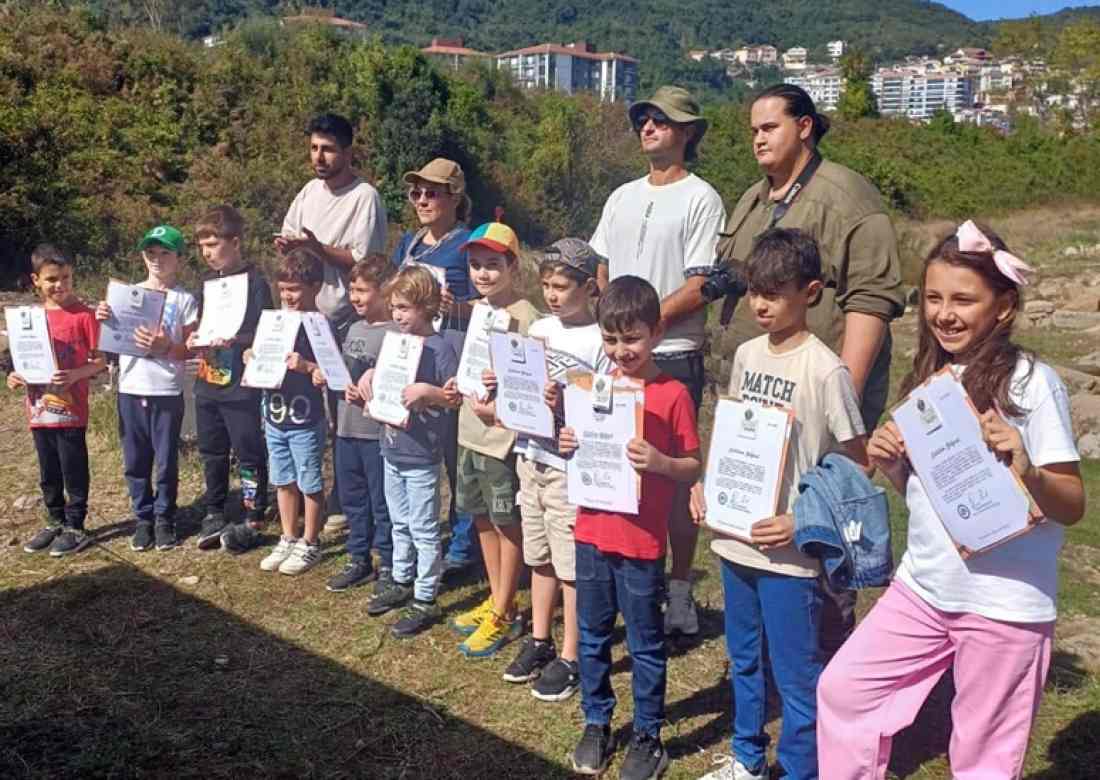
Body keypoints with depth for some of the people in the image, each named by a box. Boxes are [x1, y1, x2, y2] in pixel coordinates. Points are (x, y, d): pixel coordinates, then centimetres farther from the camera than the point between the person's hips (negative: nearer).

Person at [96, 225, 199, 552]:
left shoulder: (185, 300, -1)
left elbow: (191, 350, -3)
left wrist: (166, 347, -21)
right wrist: (102, 320, -8)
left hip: (167, 392, -3)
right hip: (130, 389, 3)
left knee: (166, 460, 5)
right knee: (135, 461, 10)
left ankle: (164, 518, 19)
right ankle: (143, 517, 22)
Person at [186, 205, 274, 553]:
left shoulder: (255, 281, -10)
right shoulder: (208, 281, 12)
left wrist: (232, 340, -27)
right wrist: (195, 339, 1)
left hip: (242, 386, -7)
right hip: (207, 384, 7)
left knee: (249, 454, 3)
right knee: (212, 453, 16)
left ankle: (252, 521, 14)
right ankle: (214, 515, 29)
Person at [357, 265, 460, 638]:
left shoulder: (438, 347, -14)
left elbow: (456, 397, -15)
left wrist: (427, 390, -31)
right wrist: (370, 376, -1)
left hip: (422, 456, -8)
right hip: (392, 450, 8)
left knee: (424, 530, 3)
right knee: (400, 524, 21)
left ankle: (426, 600, 13)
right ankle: (401, 582, 36)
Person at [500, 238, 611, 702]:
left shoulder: (601, 341, -13)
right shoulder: (538, 329, 8)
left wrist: (564, 405, -25)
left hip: (572, 468, -7)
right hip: (531, 458, 7)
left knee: (572, 564, 3)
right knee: (540, 557, 18)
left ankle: (570, 659, 16)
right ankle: (540, 641, 33)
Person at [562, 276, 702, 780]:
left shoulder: (672, 395, -10)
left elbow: (693, 469, -7)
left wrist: (659, 462, -26)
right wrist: (568, 445, -7)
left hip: (642, 541, -5)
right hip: (592, 531, 5)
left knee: (645, 643, 10)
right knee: (592, 635, 16)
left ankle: (648, 738, 25)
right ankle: (597, 724, 34)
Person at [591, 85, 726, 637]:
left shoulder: (700, 199, -4)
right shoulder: (623, 197, 17)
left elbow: (702, 286, -12)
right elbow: (597, 270, 17)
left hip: (672, 357, -6)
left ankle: (679, 592, 10)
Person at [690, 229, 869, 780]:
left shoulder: (825, 371, -16)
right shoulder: (746, 354, 4)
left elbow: (857, 466, -12)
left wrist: (802, 521, -19)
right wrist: (707, 484, 2)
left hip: (788, 550, -7)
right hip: (735, 539, 7)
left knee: (796, 674, 7)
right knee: (743, 661, 22)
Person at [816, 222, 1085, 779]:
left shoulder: (1031, 383, -15)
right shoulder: (931, 378, 5)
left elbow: (1073, 505, -13)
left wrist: (1026, 471, -32)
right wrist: (889, 462, -6)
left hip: (1005, 604, -6)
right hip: (923, 587, 6)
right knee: (842, 688, 11)